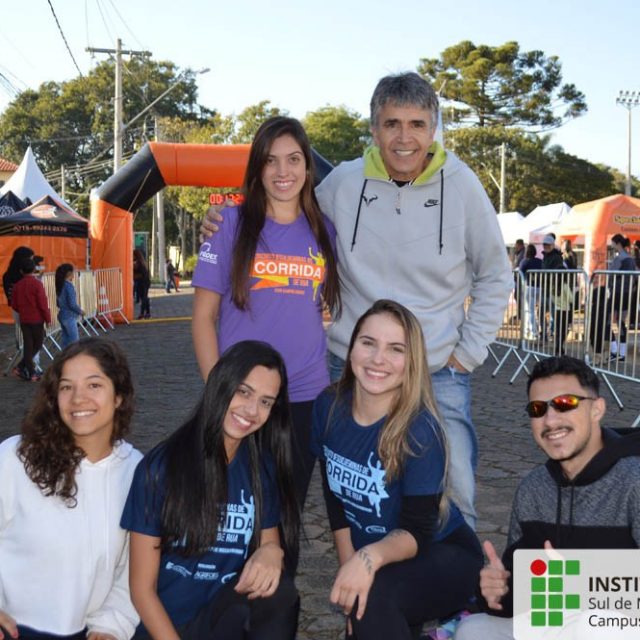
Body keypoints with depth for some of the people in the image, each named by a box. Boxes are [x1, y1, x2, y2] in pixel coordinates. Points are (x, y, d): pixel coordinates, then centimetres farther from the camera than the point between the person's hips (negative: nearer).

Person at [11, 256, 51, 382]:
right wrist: (48, 318, -4)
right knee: (37, 345, 10)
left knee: (28, 345, 9)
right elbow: (43, 303, -14)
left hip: (24, 320, 5)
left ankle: (31, 373, 8)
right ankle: (21, 367, 1)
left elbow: (14, 305, 8)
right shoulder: (37, 284, -14)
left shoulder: (17, 285, 2)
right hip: (37, 320, -5)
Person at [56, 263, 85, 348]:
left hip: (62, 316, 8)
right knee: (75, 341, -3)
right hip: (69, 317, -8)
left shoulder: (60, 285, 7)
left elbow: (58, 303, 15)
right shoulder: (69, 286, -17)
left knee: (66, 340, 12)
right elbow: (72, 304, -19)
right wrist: (80, 311, -4)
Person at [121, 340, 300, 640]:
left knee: (278, 590, -26)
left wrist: (271, 552, -16)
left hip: (226, 615, 4)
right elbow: (142, 588, -8)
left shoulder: (263, 466, -3)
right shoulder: (160, 467, -12)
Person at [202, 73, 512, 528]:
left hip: (440, 376, -1)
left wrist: (468, 352, 1)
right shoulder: (343, 183, -3)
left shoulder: (462, 186, -5)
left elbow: (495, 277, 7)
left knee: (454, 500, 2)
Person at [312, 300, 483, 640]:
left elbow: (417, 531, -25)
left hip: (443, 556, -6)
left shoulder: (420, 431, -26)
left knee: (372, 598, -32)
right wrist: (350, 569, -6)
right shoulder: (328, 407, -11)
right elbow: (336, 500, -2)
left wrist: (370, 558, -43)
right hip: (368, 558, 6)